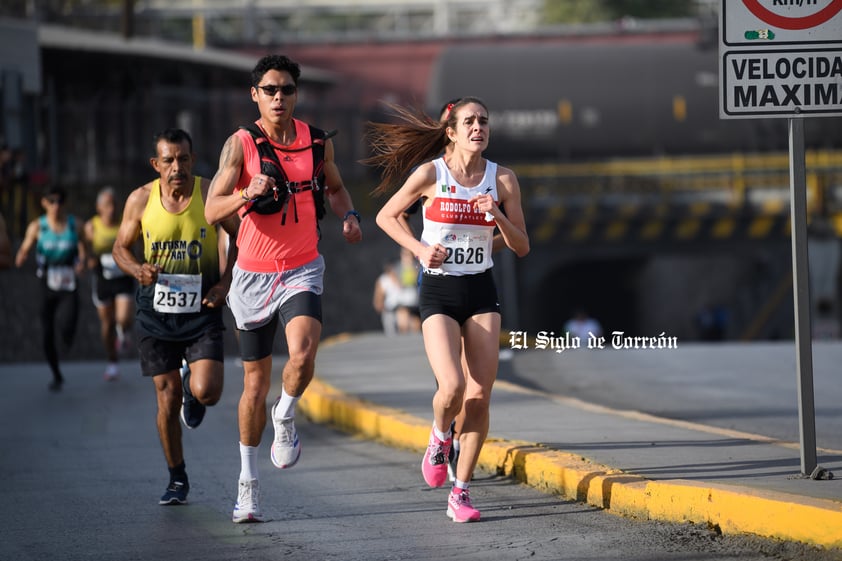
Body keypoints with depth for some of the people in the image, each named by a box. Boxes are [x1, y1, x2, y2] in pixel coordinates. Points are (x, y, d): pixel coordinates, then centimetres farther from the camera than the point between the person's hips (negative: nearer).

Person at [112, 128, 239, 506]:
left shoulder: (210, 195, -8)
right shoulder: (141, 200, -4)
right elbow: (121, 247, 8)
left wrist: (225, 283, -7)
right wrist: (138, 270, -13)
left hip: (203, 310, -1)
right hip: (156, 311, 1)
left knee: (205, 392, -16)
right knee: (167, 398, 2)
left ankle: (193, 390, 23)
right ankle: (177, 479, 19)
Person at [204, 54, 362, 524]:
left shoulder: (318, 141, 1)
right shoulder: (241, 144, -8)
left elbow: (335, 187, 20)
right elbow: (212, 211, -16)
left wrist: (349, 215, 0)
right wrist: (248, 194, -35)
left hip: (302, 270, 1)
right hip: (254, 274, -1)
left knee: (303, 352, -27)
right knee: (256, 382, 9)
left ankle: (285, 417, 4)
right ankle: (248, 481, 24)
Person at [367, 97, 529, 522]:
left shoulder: (502, 179, 1)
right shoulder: (430, 175, -7)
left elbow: (521, 247, 4)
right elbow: (385, 217, 6)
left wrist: (497, 216, -14)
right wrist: (420, 248, -9)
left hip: (481, 294, 3)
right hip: (438, 294, -3)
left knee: (479, 398, -4)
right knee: (452, 387, -21)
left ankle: (461, 492, 7)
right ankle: (439, 437, 14)